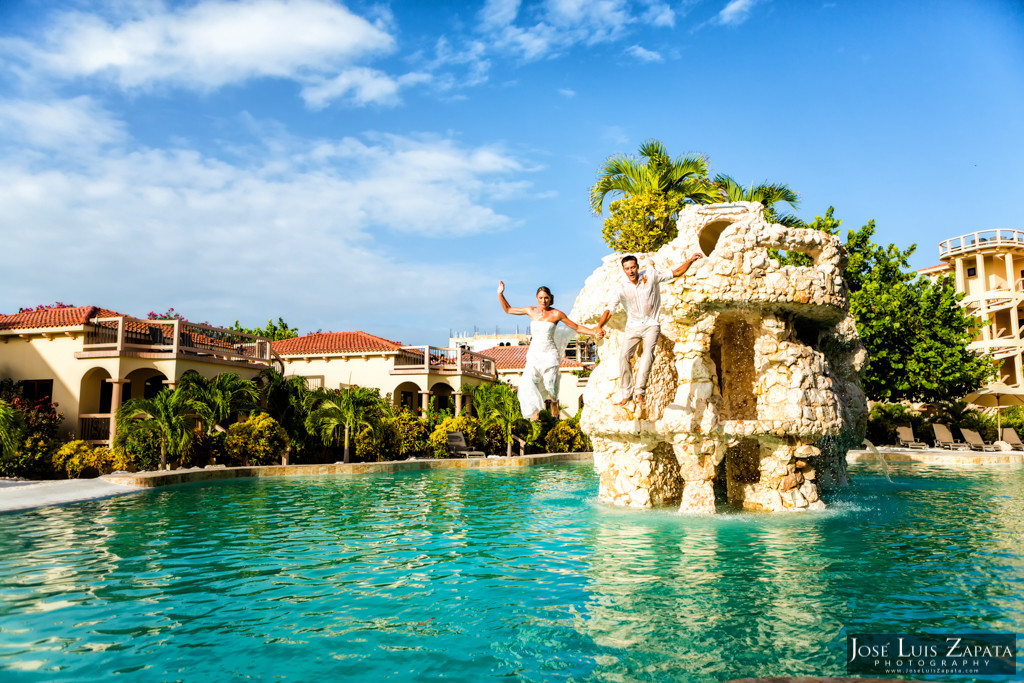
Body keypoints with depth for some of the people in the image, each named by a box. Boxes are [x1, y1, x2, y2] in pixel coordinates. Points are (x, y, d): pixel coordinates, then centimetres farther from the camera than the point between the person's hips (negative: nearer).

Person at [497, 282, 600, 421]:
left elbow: (577, 328, 1)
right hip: (534, 354, 2)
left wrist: (595, 333, -7)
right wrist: (500, 294, 5)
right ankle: (534, 413, -13)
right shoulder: (531, 311, 4)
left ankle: (554, 402, 29)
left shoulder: (556, 314, -3)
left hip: (550, 354, -2)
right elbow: (507, 309, 15)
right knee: (528, 383, -18)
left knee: (550, 385, -4)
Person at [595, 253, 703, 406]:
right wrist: (600, 326, -28)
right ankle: (625, 394, -5)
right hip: (633, 326, 1)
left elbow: (675, 273, 5)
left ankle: (640, 391, -25)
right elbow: (609, 309, -12)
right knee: (624, 355, -16)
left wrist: (690, 260, -7)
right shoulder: (620, 287, -6)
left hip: (651, 325, -1)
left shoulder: (651, 275, -4)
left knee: (648, 353, -24)